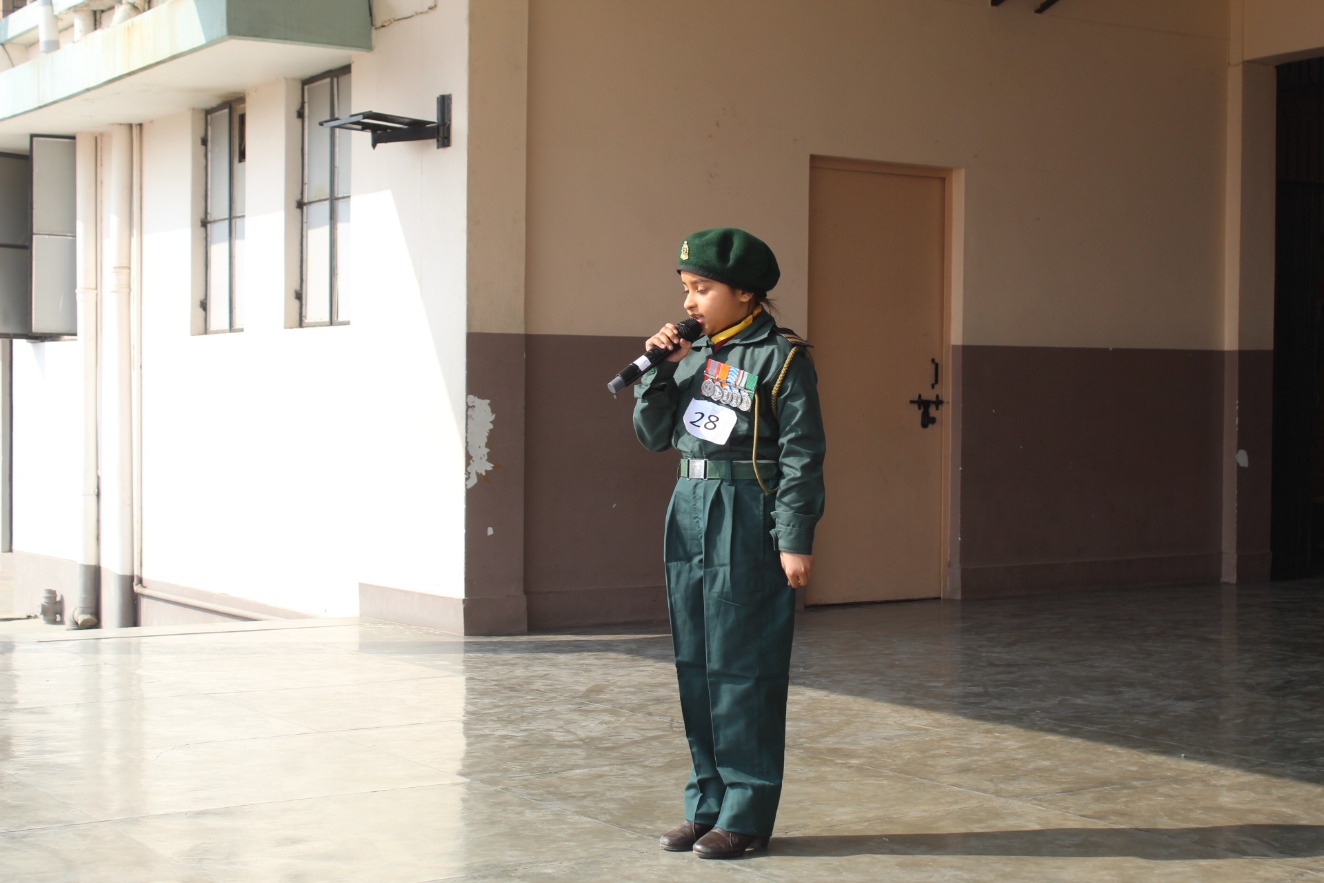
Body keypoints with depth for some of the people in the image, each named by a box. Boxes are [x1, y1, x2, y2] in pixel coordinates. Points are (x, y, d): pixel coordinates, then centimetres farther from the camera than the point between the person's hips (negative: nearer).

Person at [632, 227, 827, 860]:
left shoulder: (780, 358, -8)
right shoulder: (693, 358, 12)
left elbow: (802, 455, -11)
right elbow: (654, 435, 14)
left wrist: (796, 540, -16)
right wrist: (658, 371, 0)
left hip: (747, 523, -7)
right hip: (690, 514, 7)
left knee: (742, 669, -2)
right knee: (695, 666, 11)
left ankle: (746, 813, 6)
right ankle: (707, 804, 21)